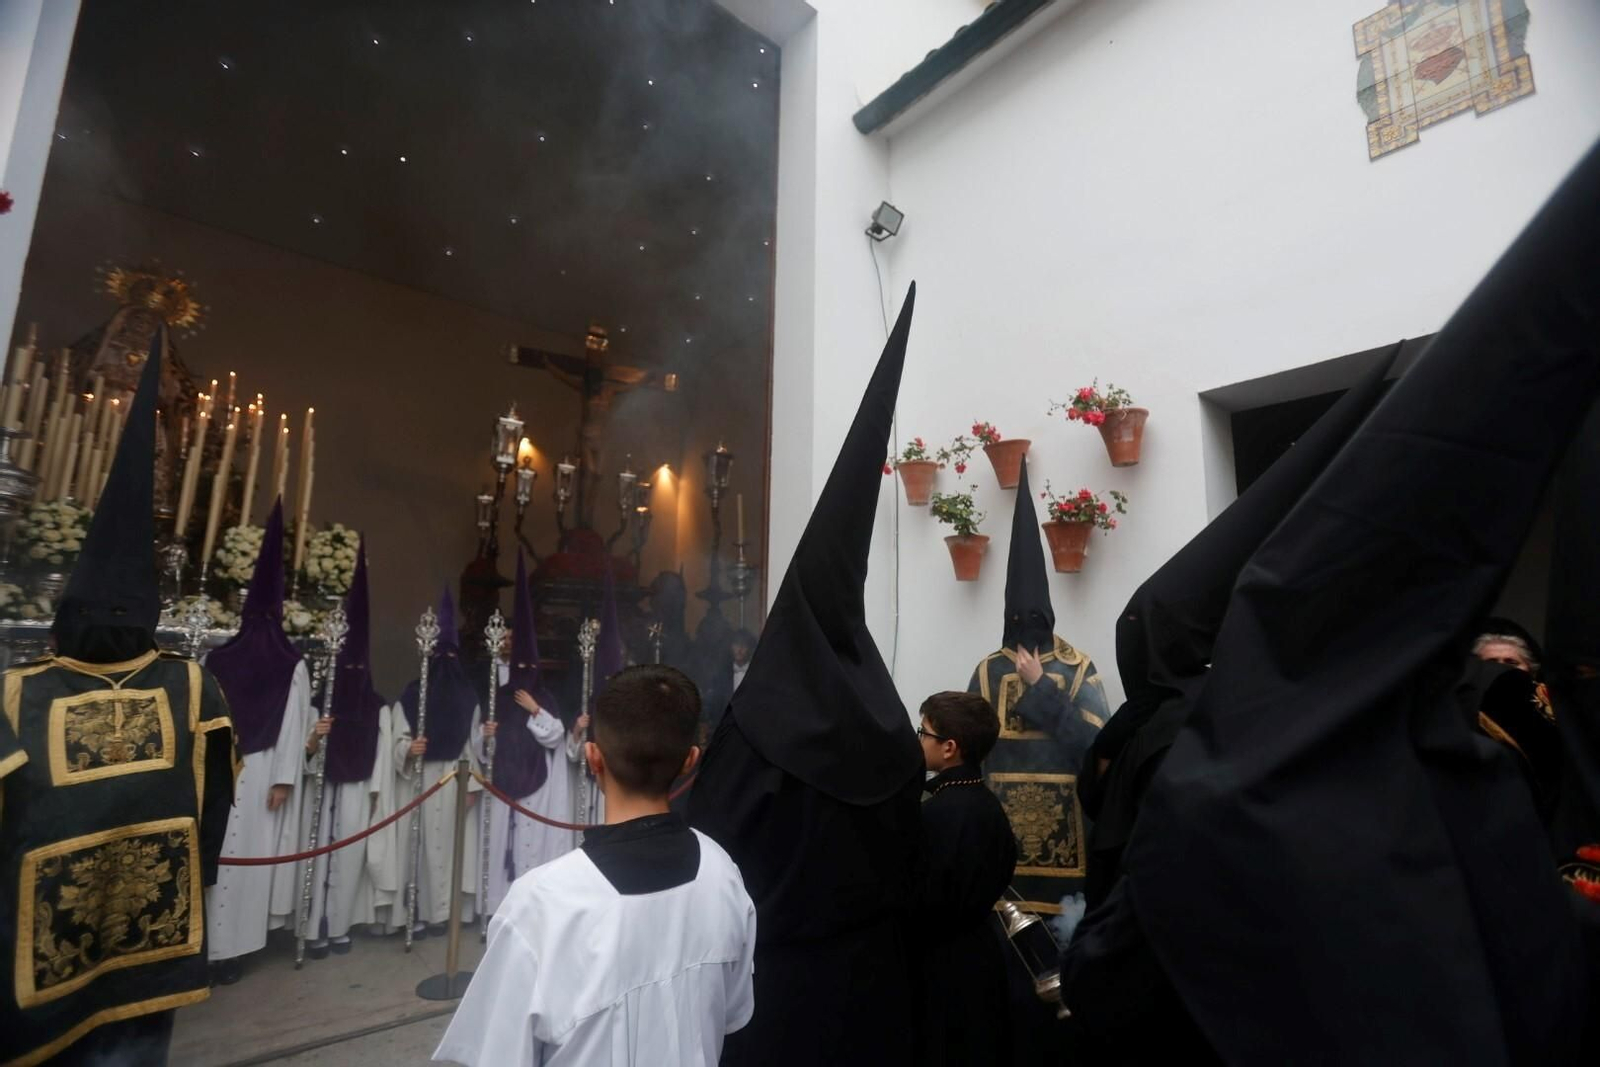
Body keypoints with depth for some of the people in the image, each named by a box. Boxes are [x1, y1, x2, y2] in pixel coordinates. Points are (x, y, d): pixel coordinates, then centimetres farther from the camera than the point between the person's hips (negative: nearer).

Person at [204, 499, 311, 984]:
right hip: (265, 775, -1)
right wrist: (285, 779, -4)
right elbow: (295, 726, -9)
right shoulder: (294, 665, -8)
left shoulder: (217, 661, -3)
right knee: (250, 860, 8)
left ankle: (213, 947, 17)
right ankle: (232, 948, 14)